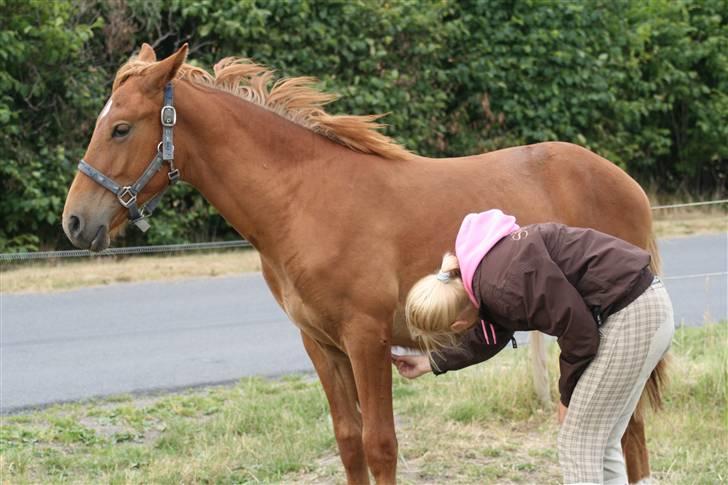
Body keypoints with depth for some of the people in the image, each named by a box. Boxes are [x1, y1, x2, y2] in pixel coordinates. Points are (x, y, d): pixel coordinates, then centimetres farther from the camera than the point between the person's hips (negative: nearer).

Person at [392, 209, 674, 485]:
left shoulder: (507, 285, -24)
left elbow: (579, 333, -19)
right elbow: (490, 337, 25)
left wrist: (567, 396, -2)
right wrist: (430, 362, 32)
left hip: (628, 316, -10)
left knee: (577, 446, -3)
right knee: (599, 444, 15)